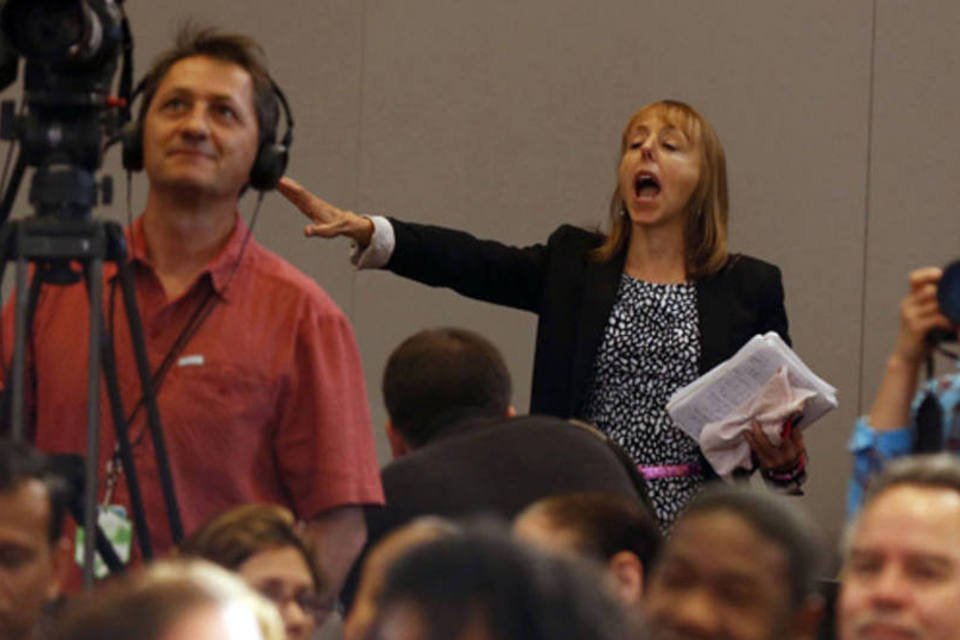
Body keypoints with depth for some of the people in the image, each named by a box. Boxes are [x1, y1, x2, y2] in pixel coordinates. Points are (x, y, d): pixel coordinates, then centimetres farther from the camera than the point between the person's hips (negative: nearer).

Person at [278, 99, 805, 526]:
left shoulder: (750, 287, 7)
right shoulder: (574, 264, 11)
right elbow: (471, 263, -4)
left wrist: (785, 459, -15)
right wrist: (367, 232, -19)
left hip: (690, 524, -1)